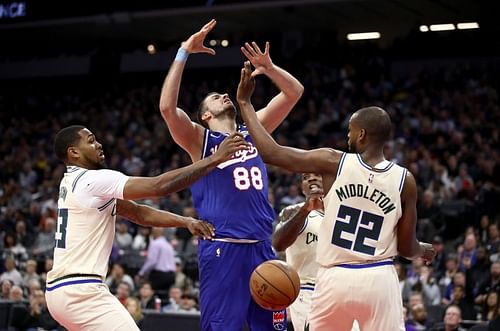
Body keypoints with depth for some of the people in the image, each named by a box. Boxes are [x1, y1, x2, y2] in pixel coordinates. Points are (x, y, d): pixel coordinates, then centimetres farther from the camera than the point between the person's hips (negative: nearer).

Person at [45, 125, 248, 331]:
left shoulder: (74, 182, 16)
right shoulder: (92, 180, -14)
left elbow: (137, 213, 13)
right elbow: (158, 186, -22)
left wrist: (185, 221, 1)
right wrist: (215, 159, -19)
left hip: (61, 290, 11)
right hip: (80, 291, -10)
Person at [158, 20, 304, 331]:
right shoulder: (199, 139, 4)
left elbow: (294, 92, 17)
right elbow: (168, 107, -14)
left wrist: (268, 68, 0)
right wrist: (184, 53, -14)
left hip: (262, 248, 5)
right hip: (222, 250, -5)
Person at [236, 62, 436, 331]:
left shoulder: (333, 163, -5)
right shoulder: (405, 180, -1)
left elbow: (271, 152, -5)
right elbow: (406, 248, 3)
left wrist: (244, 103, 6)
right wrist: (424, 251, 28)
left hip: (335, 278, 0)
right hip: (379, 280, 0)